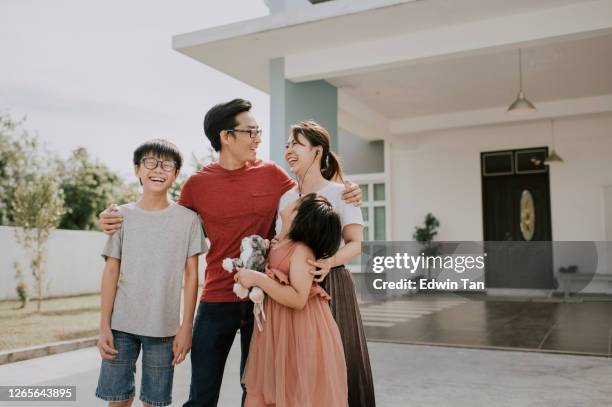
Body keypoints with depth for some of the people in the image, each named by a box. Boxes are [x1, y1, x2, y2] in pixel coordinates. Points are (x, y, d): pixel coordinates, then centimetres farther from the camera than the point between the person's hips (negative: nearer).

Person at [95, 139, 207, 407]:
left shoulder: (187, 218, -1)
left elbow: (191, 274, 0)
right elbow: (111, 271, 3)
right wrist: (104, 326, -1)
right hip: (121, 324, 1)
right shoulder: (122, 215, 2)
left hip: (164, 327, -1)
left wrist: (186, 327, -3)